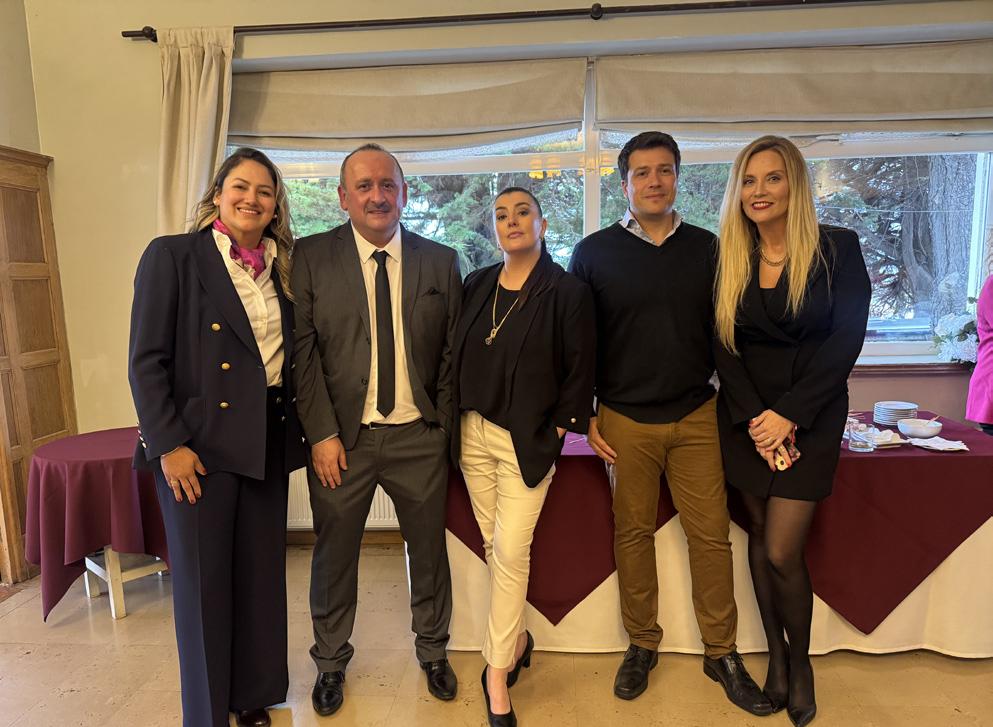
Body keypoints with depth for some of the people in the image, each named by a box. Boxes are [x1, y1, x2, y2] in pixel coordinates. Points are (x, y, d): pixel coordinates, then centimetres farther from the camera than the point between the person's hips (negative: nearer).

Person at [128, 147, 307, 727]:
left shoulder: (282, 269, 9)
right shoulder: (172, 255, -6)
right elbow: (146, 360, -9)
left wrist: (295, 432, 5)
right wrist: (169, 445, -14)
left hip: (267, 444, 5)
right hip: (199, 445, -5)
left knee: (261, 573, 14)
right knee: (203, 581, 8)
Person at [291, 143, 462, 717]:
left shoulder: (441, 261, 3)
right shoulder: (310, 257, -1)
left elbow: (453, 352, 4)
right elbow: (303, 351, -5)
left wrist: (443, 427, 0)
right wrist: (322, 434, -10)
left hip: (420, 437, 1)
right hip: (342, 437, -1)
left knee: (430, 550, 14)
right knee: (334, 555, 13)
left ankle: (433, 652, 40)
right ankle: (331, 662, 38)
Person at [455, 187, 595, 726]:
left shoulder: (568, 292, -8)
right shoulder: (476, 285, 6)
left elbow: (580, 369, -6)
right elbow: (457, 353, 12)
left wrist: (558, 428, -8)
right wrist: (457, 415, 7)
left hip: (528, 440, -4)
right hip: (473, 433, 5)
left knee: (510, 551, -5)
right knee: (494, 546, 12)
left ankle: (496, 673, 12)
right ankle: (517, 639, 34)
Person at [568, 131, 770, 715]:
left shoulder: (706, 248, 6)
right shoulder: (594, 253, 1)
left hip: (697, 416, 2)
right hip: (624, 420, -1)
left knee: (712, 535, 5)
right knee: (633, 533, 8)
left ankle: (722, 653, 23)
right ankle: (642, 644, 27)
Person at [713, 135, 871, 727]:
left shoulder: (838, 247, -4)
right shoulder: (728, 259, 3)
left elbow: (846, 339, -9)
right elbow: (723, 347, 0)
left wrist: (788, 415, -15)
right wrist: (754, 419, -11)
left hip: (809, 418, -3)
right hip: (746, 417, 3)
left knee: (782, 551, -5)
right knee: (760, 538, 10)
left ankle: (801, 661, 22)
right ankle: (776, 655, 28)